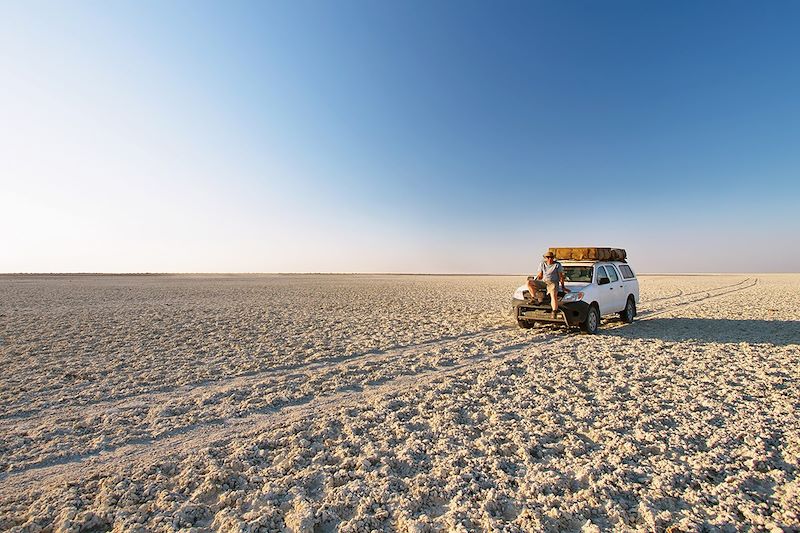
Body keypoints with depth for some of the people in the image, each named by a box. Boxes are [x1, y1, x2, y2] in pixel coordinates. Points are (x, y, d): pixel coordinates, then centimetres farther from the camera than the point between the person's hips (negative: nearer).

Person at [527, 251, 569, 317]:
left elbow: (561, 276, 3)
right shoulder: (542, 264, 15)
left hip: (553, 283, -4)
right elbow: (539, 275, 19)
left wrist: (563, 287, -2)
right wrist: (535, 283, 4)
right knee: (529, 282, -20)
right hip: (543, 282, 4)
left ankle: (554, 313, -38)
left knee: (554, 295, -35)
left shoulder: (557, 265, 5)